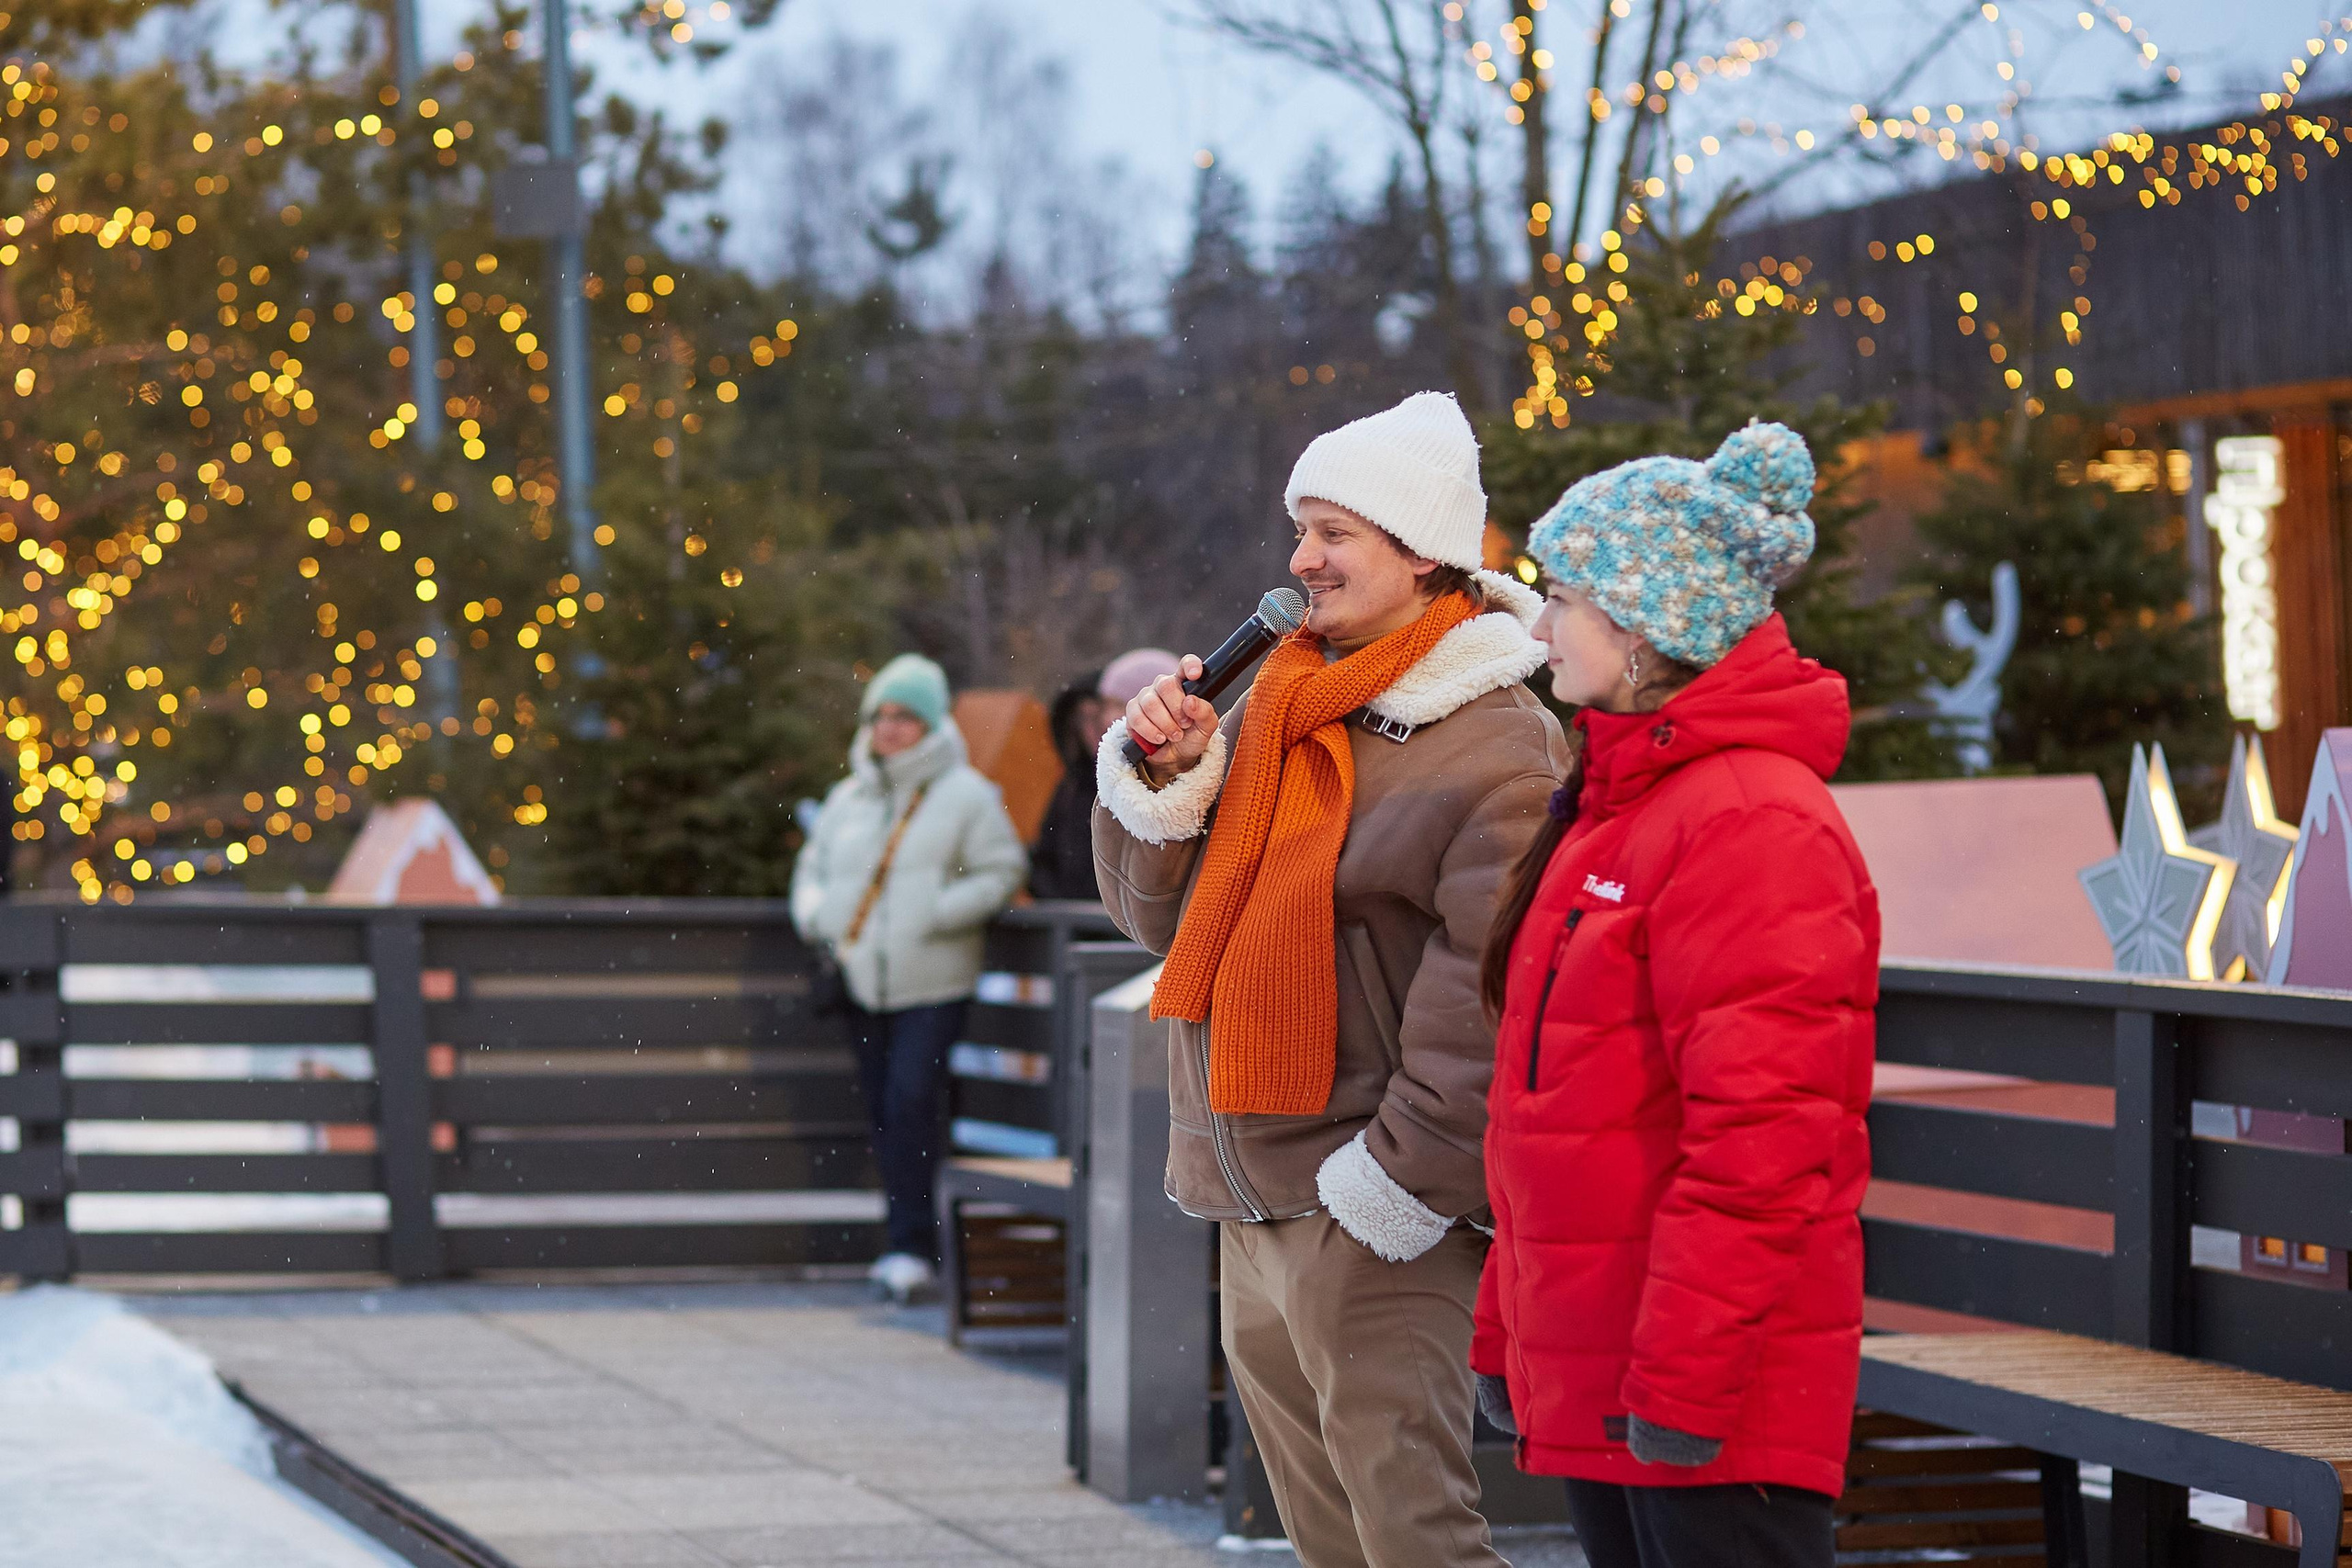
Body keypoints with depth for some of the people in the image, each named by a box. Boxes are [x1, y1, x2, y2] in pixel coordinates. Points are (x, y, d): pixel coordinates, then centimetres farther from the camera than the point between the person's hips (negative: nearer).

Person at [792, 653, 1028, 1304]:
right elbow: (814, 865, 24)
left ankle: (912, 1245, -16)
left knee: (910, 1101, -17)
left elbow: (1001, 870, -5)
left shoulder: (966, 795, -2)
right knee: (883, 1109, 8)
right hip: (864, 986, 6)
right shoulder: (848, 798, 15)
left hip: (932, 987, -6)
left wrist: (942, 912, -18)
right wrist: (815, 914, 4)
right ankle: (907, 1243, 17)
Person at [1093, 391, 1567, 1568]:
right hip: (1249, 1205, 8)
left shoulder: (1498, 749, -12)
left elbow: (1482, 1003, -18)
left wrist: (1393, 1186, -19)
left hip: (1372, 1218, -8)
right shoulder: (1278, 701, 12)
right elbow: (1159, 913, 16)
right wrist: (1162, 778, -2)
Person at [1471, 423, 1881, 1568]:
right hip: (1590, 1376, 10)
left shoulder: (1750, 824, -15)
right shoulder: (1617, 804, 17)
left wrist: (1682, 1376, -22)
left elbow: (1760, 1137, -22)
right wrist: (1508, 1325, 21)